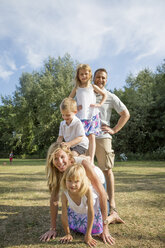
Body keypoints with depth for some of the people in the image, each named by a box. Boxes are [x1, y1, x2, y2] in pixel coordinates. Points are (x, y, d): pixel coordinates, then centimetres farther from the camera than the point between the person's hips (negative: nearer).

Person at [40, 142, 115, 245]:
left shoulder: (83, 164, -42)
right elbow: (54, 198, -22)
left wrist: (105, 228, -36)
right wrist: (53, 228, -23)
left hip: (95, 184, -3)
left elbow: (102, 193, -38)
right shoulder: (56, 171, -28)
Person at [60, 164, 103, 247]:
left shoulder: (88, 190, -43)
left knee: (96, 231, -4)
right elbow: (64, 215, -18)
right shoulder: (64, 194, -32)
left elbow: (91, 213, -34)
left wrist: (88, 235, -27)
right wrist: (67, 234, -8)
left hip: (94, 208, -3)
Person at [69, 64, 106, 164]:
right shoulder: (76, 88, 11)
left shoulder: (92, 87, 11)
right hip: (81, 117, 0)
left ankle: (91, 160, -8)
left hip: (93, 115, 0)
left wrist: (99, 104, 4)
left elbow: (104, 94, 18)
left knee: (92, 137, -8)